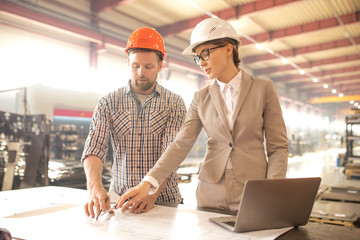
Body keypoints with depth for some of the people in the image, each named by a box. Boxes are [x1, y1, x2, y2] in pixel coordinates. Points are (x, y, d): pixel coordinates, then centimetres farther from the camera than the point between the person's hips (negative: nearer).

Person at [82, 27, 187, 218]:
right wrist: (95, 187, -25)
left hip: (163, 199, -1)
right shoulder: (108, 103, 4)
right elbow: (94, 148, -7)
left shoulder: (174, 103, 0)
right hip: (119, 198, 1)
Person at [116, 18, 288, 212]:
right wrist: (147, 183, -16)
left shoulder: (263, 89, 0)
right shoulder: (201, 98, 6)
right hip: (211, 195, 2)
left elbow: (278, 147, -1)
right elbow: (181, 144, -4)